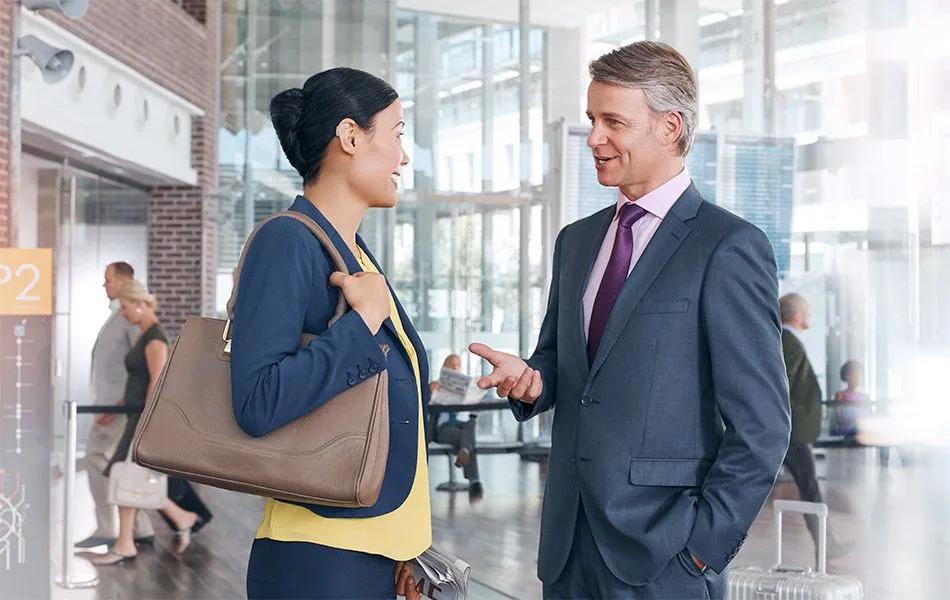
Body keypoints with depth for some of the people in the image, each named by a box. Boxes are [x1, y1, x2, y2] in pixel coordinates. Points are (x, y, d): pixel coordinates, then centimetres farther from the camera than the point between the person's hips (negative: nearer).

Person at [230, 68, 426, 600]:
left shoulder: (358, 254, 12)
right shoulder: (288, 242, -14)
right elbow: (259, 403, -25)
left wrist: (405, 541, 17)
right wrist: (365, 320, -19)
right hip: (319, 556, -8)